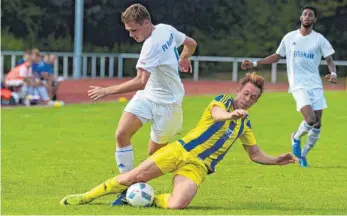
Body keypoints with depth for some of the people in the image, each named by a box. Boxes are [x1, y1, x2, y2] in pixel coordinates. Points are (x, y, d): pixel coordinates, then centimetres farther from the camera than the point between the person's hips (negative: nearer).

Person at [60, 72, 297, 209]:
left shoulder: (244, 124, 15)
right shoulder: (223, 101, 0)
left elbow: (256, 155, 23)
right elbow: (217, 114, -26)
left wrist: (278, 160, 6)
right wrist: (232, 114, -48)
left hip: (198, 167, 3)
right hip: (181, 151, -3)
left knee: (177, 204, -26)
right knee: (133, 177, -11)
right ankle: (87, 196, 7)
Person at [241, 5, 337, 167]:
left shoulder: (319, 39, 4)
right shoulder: (289, 37, 7)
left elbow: (329, 60, 3)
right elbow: (277, 56, 20)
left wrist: (333, 73, -19)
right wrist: (254, 64, 16)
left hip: (315, 85, 2)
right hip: (298, 85, -2)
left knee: (317, 125, 0)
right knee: (310, 119, -22)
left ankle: (303, 155, 21)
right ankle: (296, 138, 10)